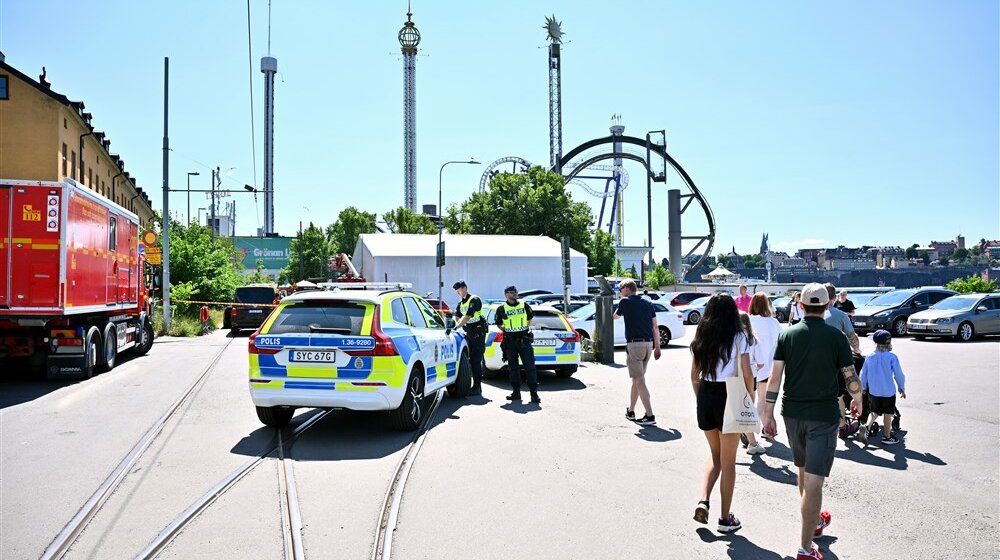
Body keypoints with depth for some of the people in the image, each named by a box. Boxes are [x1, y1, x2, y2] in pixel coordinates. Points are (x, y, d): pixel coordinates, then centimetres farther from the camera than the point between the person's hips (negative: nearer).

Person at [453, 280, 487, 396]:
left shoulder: (474, 300, -12)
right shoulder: (461, 303, 15)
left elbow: (467, 317, -22)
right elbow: (457, 317, 6)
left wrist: (455, 327, -29)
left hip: (478, 331, -9)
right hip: (469, 332, 9)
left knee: (476, 360, -10)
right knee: (469, 359, 7)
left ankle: (477, 387, -6)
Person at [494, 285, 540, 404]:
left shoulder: (524, 305, 7)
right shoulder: (501, 309, 2)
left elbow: (530, 319, 20)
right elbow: (499, 324, 12)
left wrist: (525, 329, 12)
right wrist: (508, 331, 5)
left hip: (524, 340, 0)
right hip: (510, 342, 0)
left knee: (530, 366, -6)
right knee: (513, 367, 7)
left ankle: (534, 393, -6)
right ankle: (516, 392, 15)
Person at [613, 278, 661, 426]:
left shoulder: (625, 302, -4)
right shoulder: (647, 303, 12)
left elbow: (616, 316, 15)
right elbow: (655, 327, 9)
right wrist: (657, 346, 12)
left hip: (634, 343, -7)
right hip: (649, 343, 7)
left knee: (639, 381, -7)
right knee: (637, 379, 18)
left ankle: (650, 416, -12)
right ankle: (630, 411, 28)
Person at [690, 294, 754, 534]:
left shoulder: (700, 338, 5)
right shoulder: (738, 338, -8)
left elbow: (694, 375, 8)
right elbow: (747, 375, -10)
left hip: (705, 396, 4)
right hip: (729, 397, -4)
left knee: (715, 455, 22)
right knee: (728, 462, 9)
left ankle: (703, 501, 5)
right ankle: (725, 518, 17)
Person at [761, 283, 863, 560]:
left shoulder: (787, 334, -1)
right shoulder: (836, 336, -8)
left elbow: (775, 377, -4)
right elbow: (850, 376, -3)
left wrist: (768, 413, 1)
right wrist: (857, 399, 18)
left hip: (793, 413, 4)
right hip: (823, 415, -4)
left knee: (804, 470, 23)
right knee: (814, 479, -3)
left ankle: (815, 520, 44)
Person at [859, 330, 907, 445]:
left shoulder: (869, 357, -2)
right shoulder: (892, 357, -11)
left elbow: (863, 375, 4)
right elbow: (899, 375, -8)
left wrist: (863, 388, 19)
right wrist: (902, 389, 6)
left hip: (873, 391, 3)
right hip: (888, 392, -3)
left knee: (875, 412, 19)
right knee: (888, 414, 11)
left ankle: (868, 427, -2)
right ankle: (887, 436, 19)